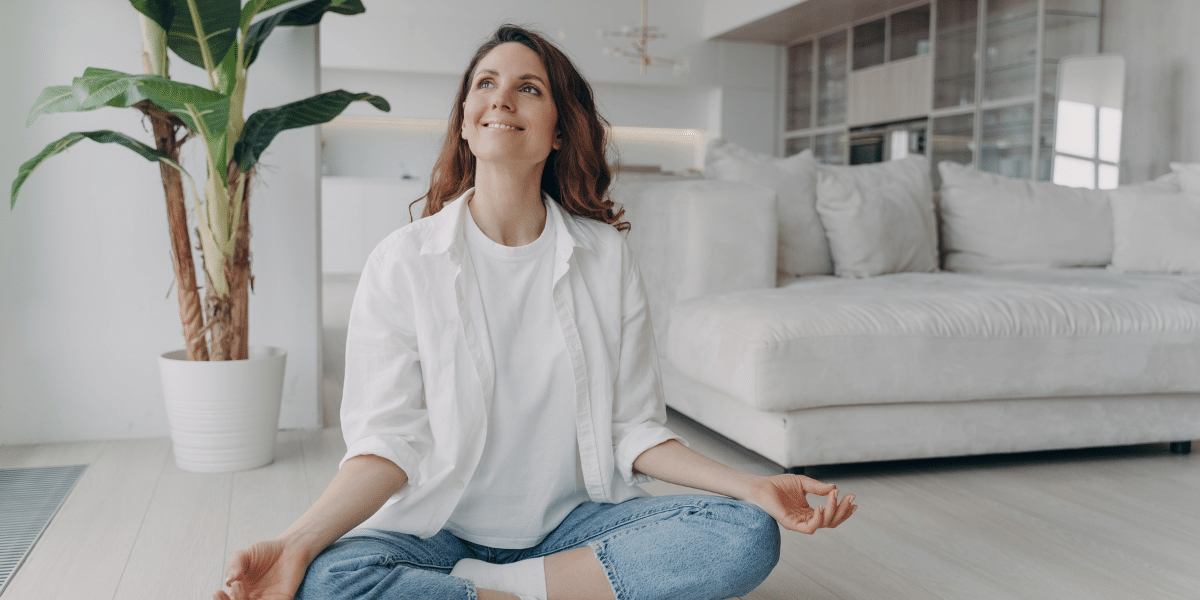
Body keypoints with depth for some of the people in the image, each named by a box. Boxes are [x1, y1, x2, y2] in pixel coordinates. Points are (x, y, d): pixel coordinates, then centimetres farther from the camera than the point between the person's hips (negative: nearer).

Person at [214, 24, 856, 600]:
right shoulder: (402, 262, -5)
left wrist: (754, 487, -13)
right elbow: (388, 443, -9)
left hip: (573, 520, 3)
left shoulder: (605, 256, 0)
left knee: (748, 533, -22)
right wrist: (296, 544, -26)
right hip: (440, 529, -2)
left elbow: (633, 430, 1)